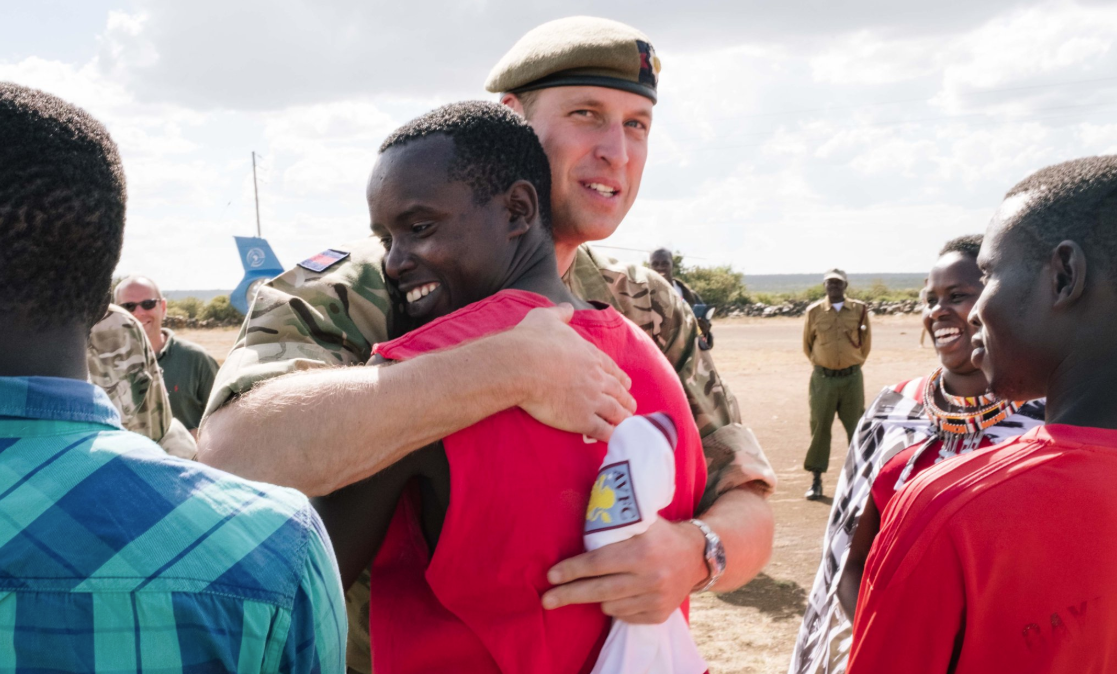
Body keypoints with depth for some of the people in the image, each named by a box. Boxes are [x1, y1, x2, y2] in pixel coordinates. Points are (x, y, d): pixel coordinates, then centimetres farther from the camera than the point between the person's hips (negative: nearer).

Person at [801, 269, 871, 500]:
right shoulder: (814, 311, 0)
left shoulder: (859, 309, 0)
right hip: (823, 378, 0)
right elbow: (807, 344, 12)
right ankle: (816, 479, 10)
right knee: (820, 428, 2)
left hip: (852, 378, 0)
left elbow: (866, 342, 11)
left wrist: (854, 362, 12)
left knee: (856, 427, 6)